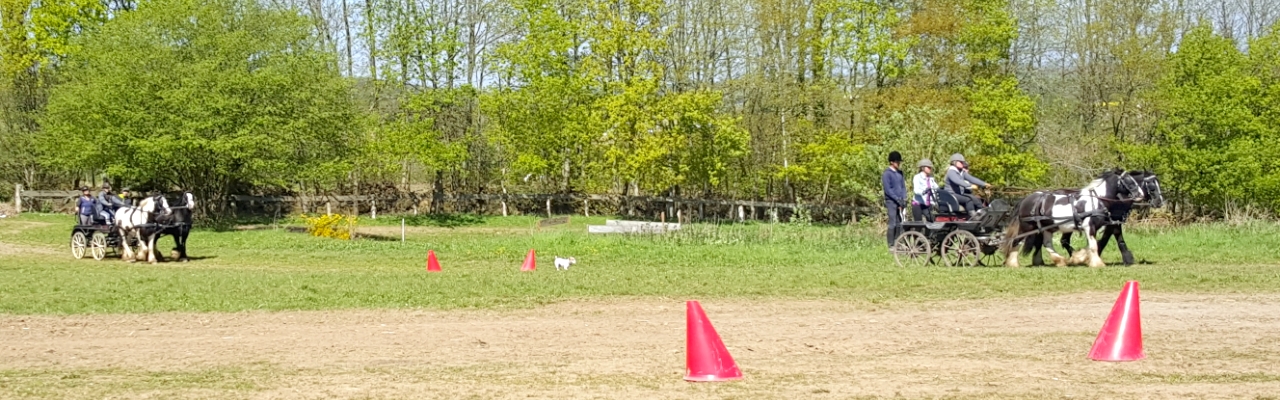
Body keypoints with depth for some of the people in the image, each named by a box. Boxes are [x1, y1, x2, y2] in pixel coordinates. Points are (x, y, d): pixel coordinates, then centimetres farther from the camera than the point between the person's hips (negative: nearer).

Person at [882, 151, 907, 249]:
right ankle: (891, 245, -3)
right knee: (893, 224, -8)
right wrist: (898, 200, -16)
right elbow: (888, 189, -13)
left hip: (900, 201, 6)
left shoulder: (899, 172, 13)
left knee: (899, 224, 4)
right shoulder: (887, 173, -8)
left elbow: (903, 186, 16)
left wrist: (904, 199, 2)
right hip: (891, 201, -6)